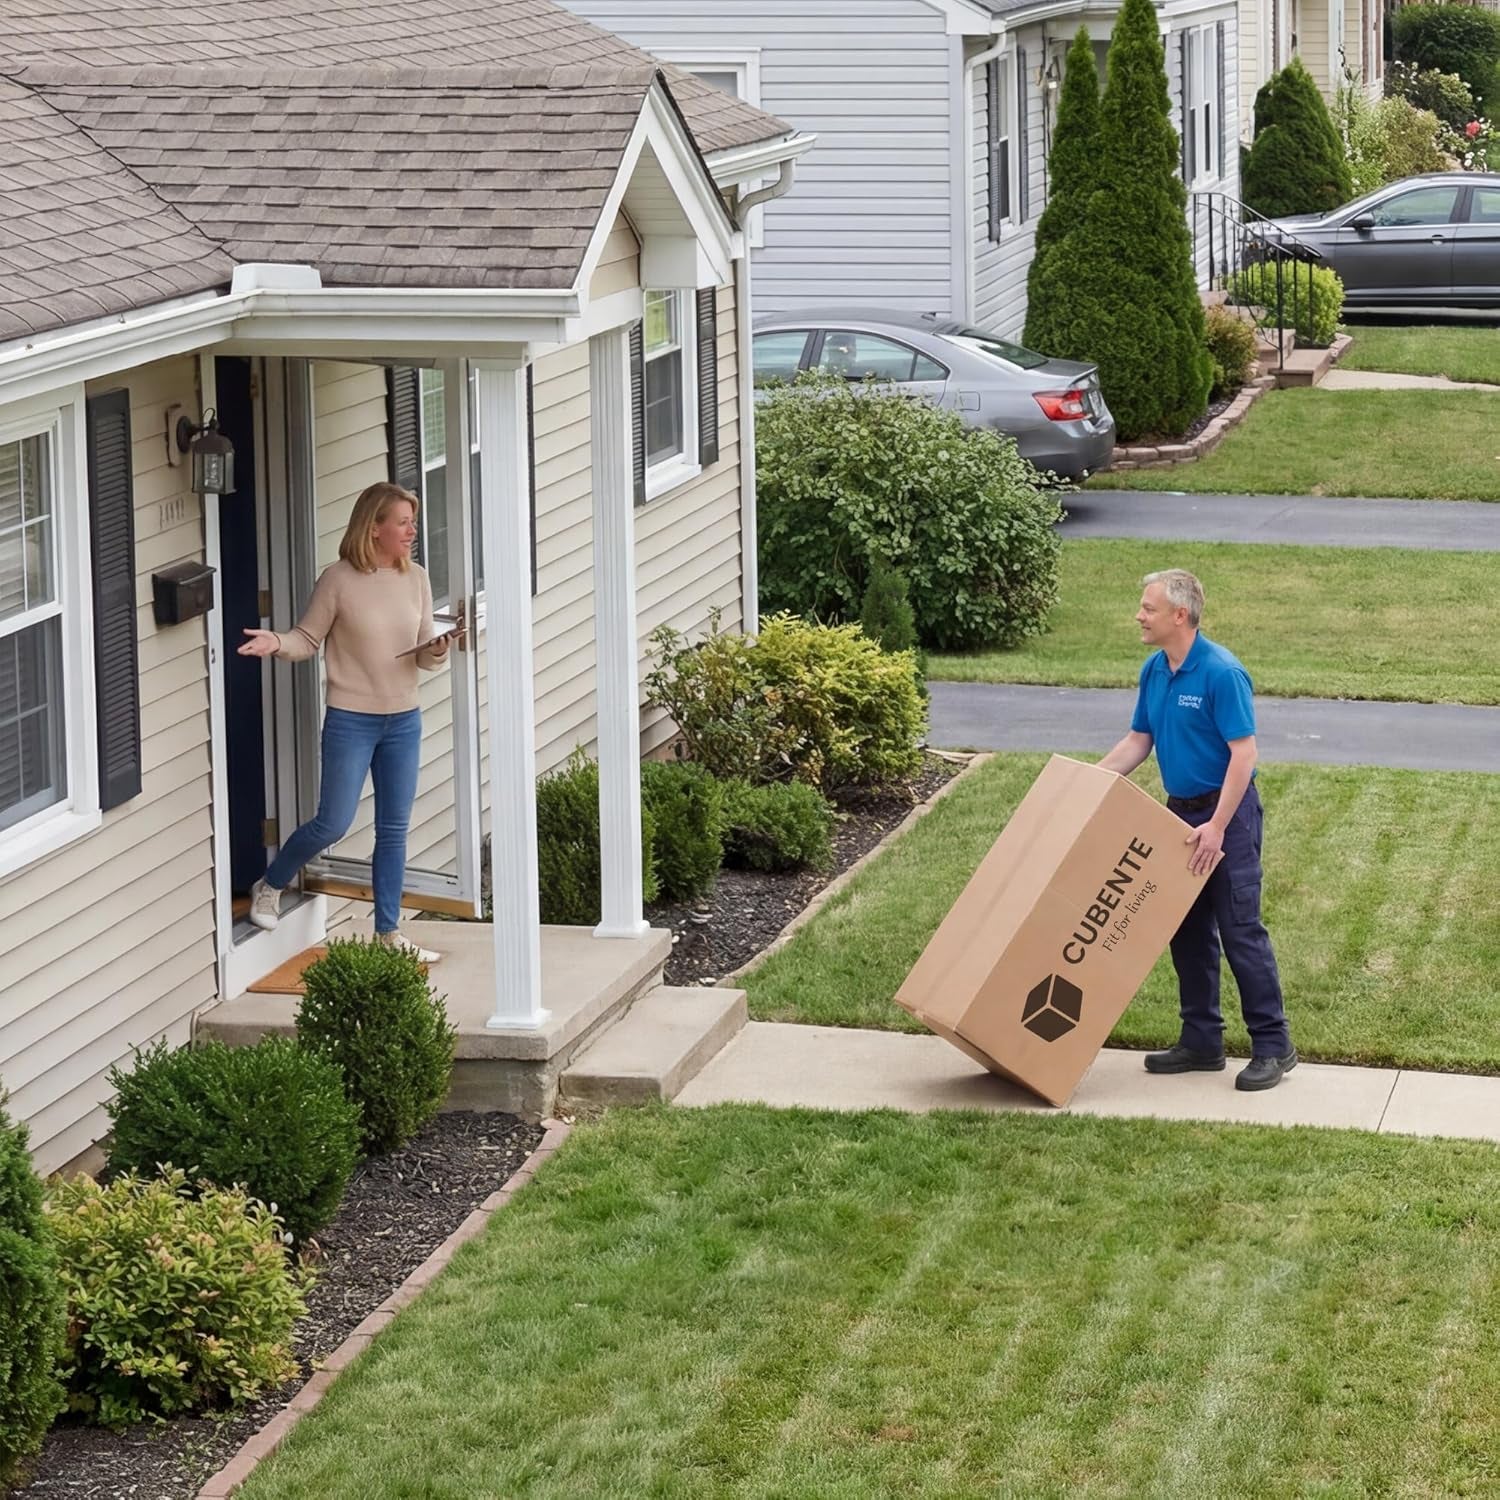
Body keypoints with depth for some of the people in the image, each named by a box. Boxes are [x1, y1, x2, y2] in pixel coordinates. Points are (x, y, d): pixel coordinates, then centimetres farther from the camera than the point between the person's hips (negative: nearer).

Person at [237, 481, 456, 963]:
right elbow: (309, 639, -5)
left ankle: (388, 932, 19)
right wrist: (277, 643, -25)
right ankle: (269, 886, 23)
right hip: (350, 720, -4)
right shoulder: (339, 580, -11)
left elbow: (423, 652, 8)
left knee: (394, 829, 9)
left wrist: (436, 653, -15)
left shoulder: (416, 579, 2)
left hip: (403, 721, 5)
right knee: (333, 823, -3)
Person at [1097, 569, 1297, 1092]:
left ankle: (1273, 1047, 0)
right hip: (1181, 811, 8)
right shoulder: (1154, 671, 5)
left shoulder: (1222, 673, -21)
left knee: (1240, 929, -7)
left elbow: (1244, 753, -23)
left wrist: (1217, 827, -26)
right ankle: (1202, 1042, 19)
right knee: (1188, 930, 11)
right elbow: (1138, 741, 15)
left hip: (1226, 812, -8)